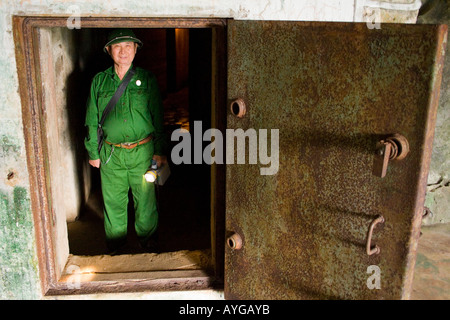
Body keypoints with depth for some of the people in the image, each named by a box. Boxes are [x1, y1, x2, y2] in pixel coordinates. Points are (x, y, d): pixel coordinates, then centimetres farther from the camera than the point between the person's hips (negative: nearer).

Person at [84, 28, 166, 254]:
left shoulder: (147, 79, 1)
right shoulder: (99, 81, 3)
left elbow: (157, 117, 3)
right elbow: (92, 120, 8)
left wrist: (159, 151, 0)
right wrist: (93, 152, 6)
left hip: (142, 151, -1)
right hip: (110, 153, 1)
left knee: (145, 199, 9)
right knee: (113, 200, 11)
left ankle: (147, 238, 31)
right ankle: (115, 243, 32)